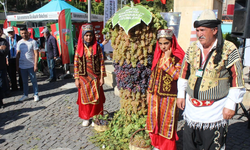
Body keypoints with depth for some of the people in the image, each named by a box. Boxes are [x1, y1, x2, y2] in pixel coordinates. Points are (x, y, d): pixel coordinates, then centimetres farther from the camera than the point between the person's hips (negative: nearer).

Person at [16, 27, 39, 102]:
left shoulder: (33, 42, -4)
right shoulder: (19, 43, 7)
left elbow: (36, 54, -7)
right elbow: (18, 54, 11)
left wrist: (35, 65, -13)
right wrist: (17, 65, 7)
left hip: (31, 66, -4)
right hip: (22, 66, 4)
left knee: (34, 80, 4)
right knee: (24, 81, 12)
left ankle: (36, 95, 14)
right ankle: (25, 95, 24)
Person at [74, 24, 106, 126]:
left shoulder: (97, 47, -1)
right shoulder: (79, 48, 1)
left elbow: (101, 62, -1)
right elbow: (76, 64, 1)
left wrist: (102, 77, -5)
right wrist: (76, 79, -3)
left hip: (95, 77, -1)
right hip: (83, 77, 1)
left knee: (96, 98, 4)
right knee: (85, 98, 8)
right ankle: (86, 118, 24)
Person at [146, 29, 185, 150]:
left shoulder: (178, 57, -11)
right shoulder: (158, 55, 9)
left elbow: (177, 75, -23)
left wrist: (167, 59, -21)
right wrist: (149, 92, 15)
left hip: (168, 96, -6)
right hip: (155, 95, 6)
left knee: (167, 123, 5)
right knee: (155, 121, 16)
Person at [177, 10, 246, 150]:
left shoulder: (229, 50, -10)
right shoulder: (192, 49, 4)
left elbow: (237, 79, -8)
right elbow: (184, 72, 13)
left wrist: (231, 105, -9)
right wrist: (181, 95, 11)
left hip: (215, 111, -4)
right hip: (191, 108, 5)